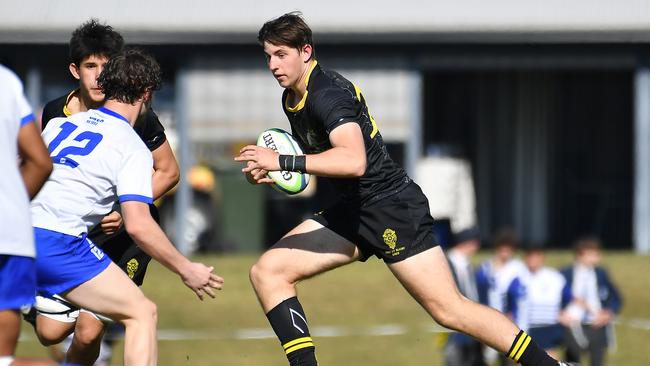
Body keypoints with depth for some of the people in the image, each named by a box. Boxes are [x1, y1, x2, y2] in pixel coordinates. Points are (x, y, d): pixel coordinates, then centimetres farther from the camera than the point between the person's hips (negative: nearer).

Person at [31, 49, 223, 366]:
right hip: (58, 242, -6)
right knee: (142, 313, 2)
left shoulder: (58, 123, 18)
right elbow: (138, 225, -10)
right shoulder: (133, 149, 0)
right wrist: (186, 270, 0)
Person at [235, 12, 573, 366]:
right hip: (351, 211, 10)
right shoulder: (292, 98, 9)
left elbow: (354, 161, -37)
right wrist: (274, 173, 9)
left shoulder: (327, 94, -20)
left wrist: (284, 161, -35)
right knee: (267, 271, -1)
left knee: (449, 309, -11)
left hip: (392, 206, -10)